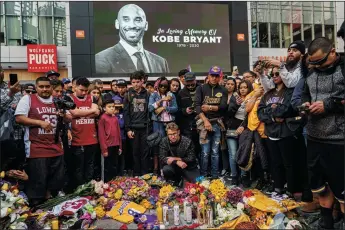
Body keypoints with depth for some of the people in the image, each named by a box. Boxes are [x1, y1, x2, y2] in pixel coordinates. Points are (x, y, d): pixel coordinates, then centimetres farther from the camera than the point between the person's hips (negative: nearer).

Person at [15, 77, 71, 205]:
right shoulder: (28, 99, -1)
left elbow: (69, 119, 14)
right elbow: (19, 118, -9)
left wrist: (64, 115, -10)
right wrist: (40, 122, -17)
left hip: (56, 148, 5)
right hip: (36, 149, -5)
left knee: (57, 180, 14)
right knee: (38, 181, 0)